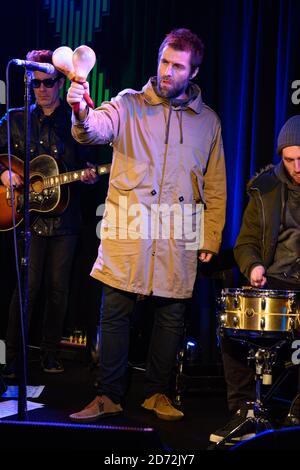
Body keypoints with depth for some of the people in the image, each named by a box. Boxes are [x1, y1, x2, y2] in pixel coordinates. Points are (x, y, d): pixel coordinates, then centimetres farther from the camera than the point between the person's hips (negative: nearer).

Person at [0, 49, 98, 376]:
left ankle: (50, 354, 18)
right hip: (28, 215, -1)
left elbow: (85, 162, 11)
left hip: (64, 217, 1)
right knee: (28, 286, -5)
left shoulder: (74, 120, 8)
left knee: (58, 288, 5)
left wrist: (89, 175, -10)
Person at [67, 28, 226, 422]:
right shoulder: (130, 105, 3)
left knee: (171, 317, 6)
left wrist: (211, 238, 8)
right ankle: (109, 396, 13)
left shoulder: (208, 121, 11)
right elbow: (97, 130, -18)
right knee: (115, 314, 0)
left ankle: (158, 393, 23)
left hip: (177, 241, 2)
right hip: (127, 235, -2)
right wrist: (82, 115, -41)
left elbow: (215, 187, 13)